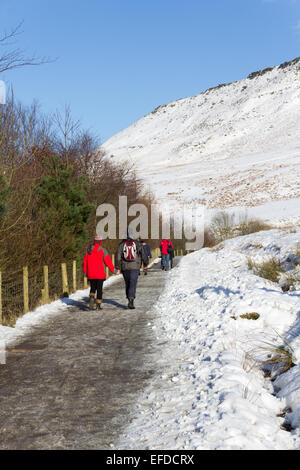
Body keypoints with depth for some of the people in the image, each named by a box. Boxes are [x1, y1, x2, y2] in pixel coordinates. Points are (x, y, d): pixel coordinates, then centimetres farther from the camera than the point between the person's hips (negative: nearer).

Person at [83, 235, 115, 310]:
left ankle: (92, 297, -11)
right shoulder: (102, 250, -8)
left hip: (91, 274, 3)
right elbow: (108, 261, -10)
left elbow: (85, 261, 7)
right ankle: (98, 305, 6)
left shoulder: (89, 249, 3)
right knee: (99, 289, 6)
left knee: (93, 288, 17)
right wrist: (113, 270, 3)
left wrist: (85, 272, 17)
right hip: (100, 274, -3)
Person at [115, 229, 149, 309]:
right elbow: (143, 254, 3)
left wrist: (118, 268, 0)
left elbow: (118, 256, -2)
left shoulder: (122, 244, 2)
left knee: (127, 284, 17)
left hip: (125, 267, 2)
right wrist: (145, 264, 18)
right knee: (133, 284, -6)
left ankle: (130, 299, 24)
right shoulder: (137, 243, -1)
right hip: (135, 267, -2)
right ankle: (131, 300, -22)